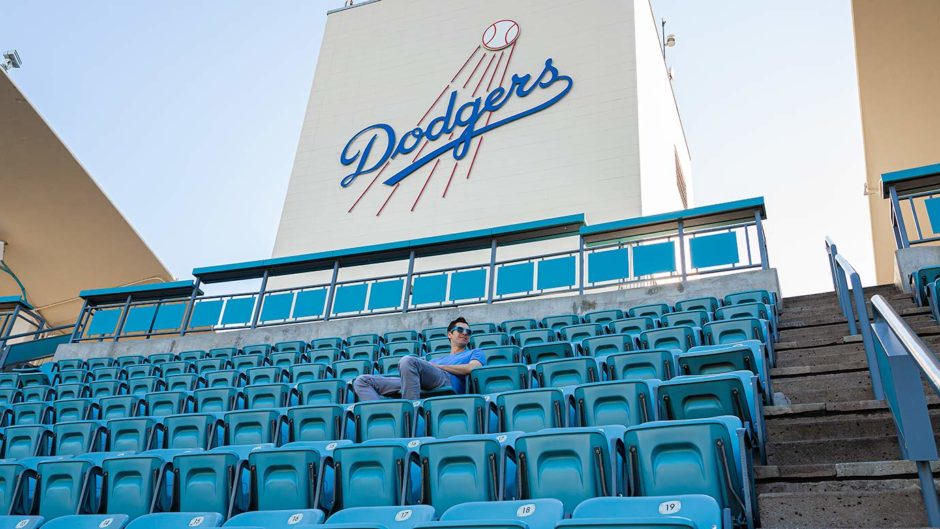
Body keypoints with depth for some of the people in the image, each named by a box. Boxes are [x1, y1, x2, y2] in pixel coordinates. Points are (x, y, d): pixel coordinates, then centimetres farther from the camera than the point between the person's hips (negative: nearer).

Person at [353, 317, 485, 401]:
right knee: (362, 381, -6)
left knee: (408, 360, -35)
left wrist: (438, 367, 7)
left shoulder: (474, 353, 29)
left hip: (447, 381, -6)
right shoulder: (437, 359, 42)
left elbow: (472, 368, 5)